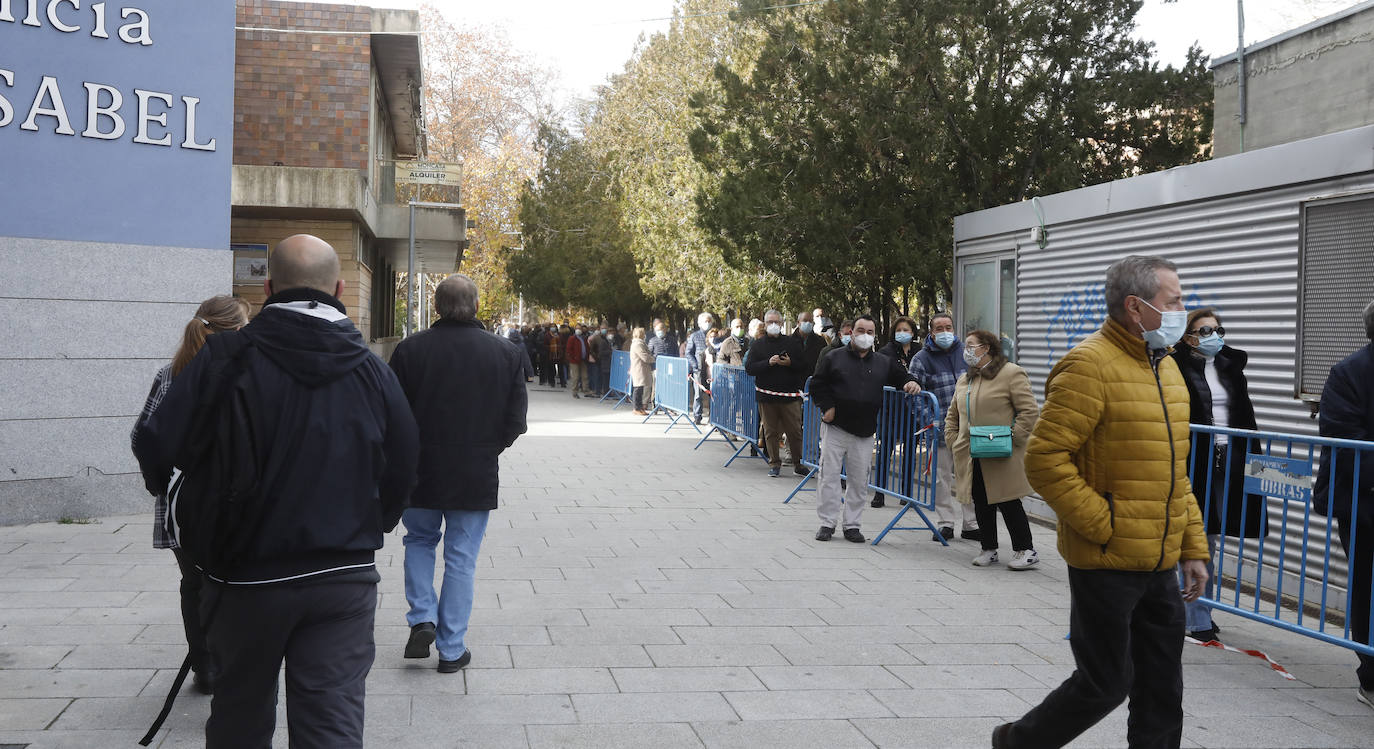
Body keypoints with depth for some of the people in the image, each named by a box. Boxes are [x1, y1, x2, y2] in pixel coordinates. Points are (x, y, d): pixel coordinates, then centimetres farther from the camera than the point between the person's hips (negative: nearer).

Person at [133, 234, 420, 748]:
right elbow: (402, 472, 3)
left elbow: (156, 451, -12)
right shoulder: (372, 370, -2)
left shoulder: (222, 359, -11)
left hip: (247, 577, -1)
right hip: (344, 579, 1)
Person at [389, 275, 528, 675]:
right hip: (477, 477, 0)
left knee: (419, 540, 23)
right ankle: (452, 649, 13)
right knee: (461, 558, 9)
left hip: (420, 472, 0)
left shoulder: (410, 349, -9)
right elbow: (516, 419, -2)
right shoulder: (505, 354, -5)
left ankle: (423, 619, 9)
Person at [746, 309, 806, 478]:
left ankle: (798, 464, 9)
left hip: (790, 395, 0)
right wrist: (768, 363, -14)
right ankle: (774, 464, 14)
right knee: (771, 432, 4)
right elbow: (749, 368, -1)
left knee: (795, 431, -1)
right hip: (766, 395, 0)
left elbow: (804, 366, 6)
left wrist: (789, 363, -12)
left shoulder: (792, 343, 8)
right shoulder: (758, 345, 8)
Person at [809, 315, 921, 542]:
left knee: (859, 480, 6)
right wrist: (827, 406, -6)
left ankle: (852, 525, 16)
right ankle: (827, 523, 8)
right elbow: (818, 384, 6)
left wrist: (911, 382, -5)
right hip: (835, 428, -2)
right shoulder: (835, 358, 4)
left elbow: (901, 376, 18)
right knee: (830, 476, -1)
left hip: (864, 432, 2)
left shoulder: (884, 362, 10)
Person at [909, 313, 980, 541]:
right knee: (943, 477, 3)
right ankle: (945, 524, 13)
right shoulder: (922, 358, 0)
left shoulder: (965, 352, 9)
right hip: (941, 428, -2)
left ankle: (971, 525, 15)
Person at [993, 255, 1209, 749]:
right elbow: (1045, 460, -20)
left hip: (1160, 567, 8)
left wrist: (1194, 548, 16)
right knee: (1106, 685, 1)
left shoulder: (1166, 367, 13)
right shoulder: (1090, 366, -15)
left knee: (1162, 691, 11)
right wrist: (1105, 527, -19)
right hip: (1107, 565, -8)